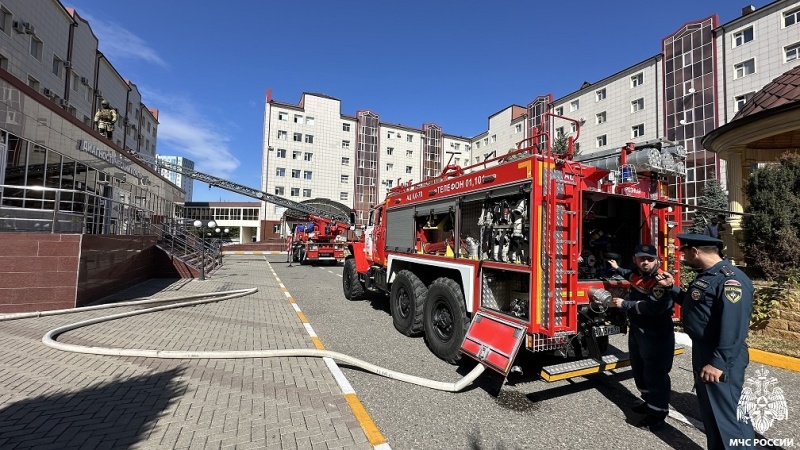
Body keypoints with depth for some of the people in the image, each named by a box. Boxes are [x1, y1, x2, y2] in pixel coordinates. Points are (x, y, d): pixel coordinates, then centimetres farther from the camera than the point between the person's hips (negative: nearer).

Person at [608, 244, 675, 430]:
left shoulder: (660, 281, -22)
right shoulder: (637, 273, 3)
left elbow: (652, 308, -32)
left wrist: (624, 304, -23)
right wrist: (617, 269, 42)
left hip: (655, 335, -9)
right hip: (636, 330, 9)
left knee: (655, 373, -1)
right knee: (639, 369, 20)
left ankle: (658, 413, 13)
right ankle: (649, 402, 37)